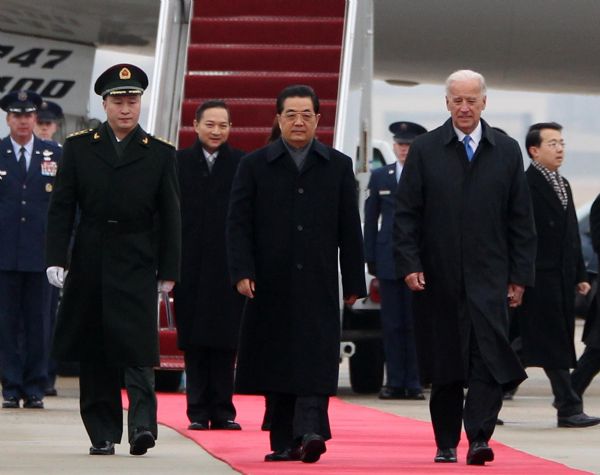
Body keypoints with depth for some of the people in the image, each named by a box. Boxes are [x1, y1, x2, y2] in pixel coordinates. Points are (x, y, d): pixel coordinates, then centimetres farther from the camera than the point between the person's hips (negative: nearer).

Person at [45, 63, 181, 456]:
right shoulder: (79, 147, 7)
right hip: (90, 262, 2)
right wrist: (56, 258, -4)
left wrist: (169, 271, 1)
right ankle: (102, 433, 11)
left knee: (137, 348, -13)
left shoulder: (160, 154, 5)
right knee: (93, 352, 5)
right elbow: (62, 207, 5)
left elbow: (170, 217, 5)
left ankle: (142, 424, -16)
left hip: (137, 265, -2)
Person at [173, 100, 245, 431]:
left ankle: (222, 410, 8)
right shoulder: (178, 163, 5)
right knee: (194, 341, 3)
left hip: (229, 266, -1)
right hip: (191, 266, 1)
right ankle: (198, 412, 8)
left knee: (225, 341, 2)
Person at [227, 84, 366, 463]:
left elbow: (350, 229, 8)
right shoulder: (255, 165, 6)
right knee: (277, 360, 4)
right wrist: (242, 272, -10)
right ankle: (284, 441, 9)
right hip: (271, 285, 0)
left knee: (315, 361, -12)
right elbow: (238, 223, 2)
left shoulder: (338, 166, 8)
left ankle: (309, 431, -22)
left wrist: (354, 282, 4)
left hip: (318, 283, 0)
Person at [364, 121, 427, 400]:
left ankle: (414, 384, 3)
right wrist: (370, 259, 5)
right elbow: (371, 219, 12)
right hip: (389, 260, 2)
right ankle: (394, 382, 6)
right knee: (392, 324, 2)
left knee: (415, 324, -1)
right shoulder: (380, 177, 12)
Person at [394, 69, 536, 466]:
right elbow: (407, 213, 4)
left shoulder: (507, 151, 7)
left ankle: (479, 437, -15)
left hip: (490, 275, 0)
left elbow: (521, 220, 8)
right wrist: (410, 264, -7)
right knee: (445, 361, 6)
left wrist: (520, 275, 3)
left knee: (490, 357, -14)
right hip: (441, 276, 0)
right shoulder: (425, 150, 5)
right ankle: (446, 443, 15)